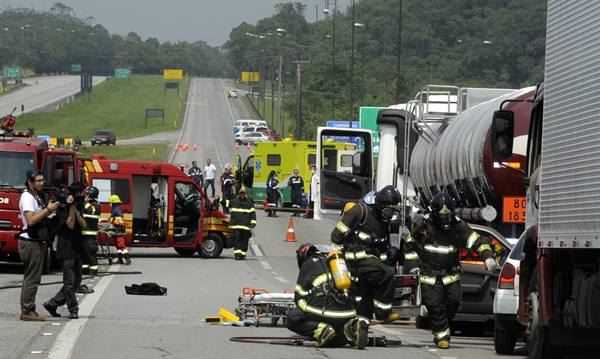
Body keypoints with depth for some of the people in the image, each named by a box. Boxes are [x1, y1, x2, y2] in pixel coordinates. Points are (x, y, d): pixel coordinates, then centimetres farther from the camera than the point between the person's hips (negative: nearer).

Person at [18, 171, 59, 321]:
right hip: (31, 242, -10)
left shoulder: (38, 196, 16)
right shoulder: (28, 197, -13)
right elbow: (31, 220, -23)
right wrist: (48, 210, -18)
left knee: (31, 278, 11)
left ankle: (28, 310, 14)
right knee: (32, 278, -10)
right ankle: (27, 311, -9)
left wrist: (50, 211, 5)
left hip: (38, 242, 10)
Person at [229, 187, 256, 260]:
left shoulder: (249, 203, 6)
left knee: (244, 241, 1)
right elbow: (231, 212, 23)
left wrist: (253, 223, -3)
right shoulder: (234, 202, 11)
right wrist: (230, 222, 24)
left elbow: (253, 213, 5)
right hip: (236, 225, 1)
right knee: (236, 240, -8)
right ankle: (237, 254, -9)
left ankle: (243, 254, 8)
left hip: (246, 226, -1)